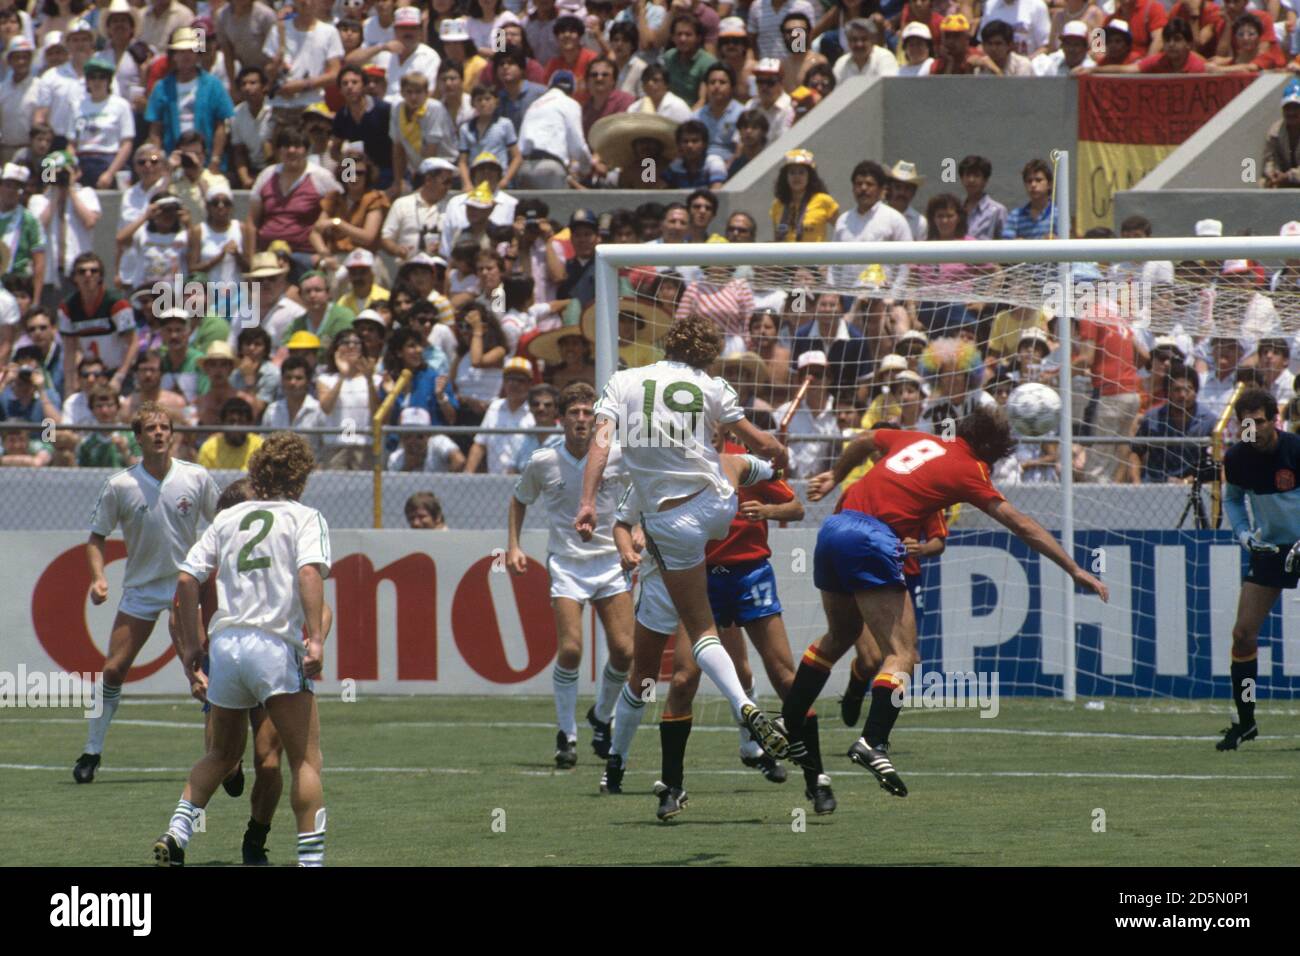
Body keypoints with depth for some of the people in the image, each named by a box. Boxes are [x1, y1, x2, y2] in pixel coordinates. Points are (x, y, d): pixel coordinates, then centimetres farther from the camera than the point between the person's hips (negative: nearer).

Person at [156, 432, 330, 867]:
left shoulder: (228, 518, 17)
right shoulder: (306, 517, 4)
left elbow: (187, 578, 10)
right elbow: (310, 573, -15)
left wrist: (191, 645, 16)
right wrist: (315, 639, -21)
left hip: (223, 643, 5)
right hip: (275, 645, -5)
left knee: (222, 753, 23)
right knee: (306, 761, -3)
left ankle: (177, 831, 7)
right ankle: (311, 859, -12)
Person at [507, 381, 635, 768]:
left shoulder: (616, 457, -4)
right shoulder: (542, 463, -4)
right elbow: (519, 500, 15)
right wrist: (513, 547, 6)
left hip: (611, 562, 1)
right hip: (565, 563, -1)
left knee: (624, 650, -6)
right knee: (570, 649, -16)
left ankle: (602, 718, 22)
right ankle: (567, 734, 0)